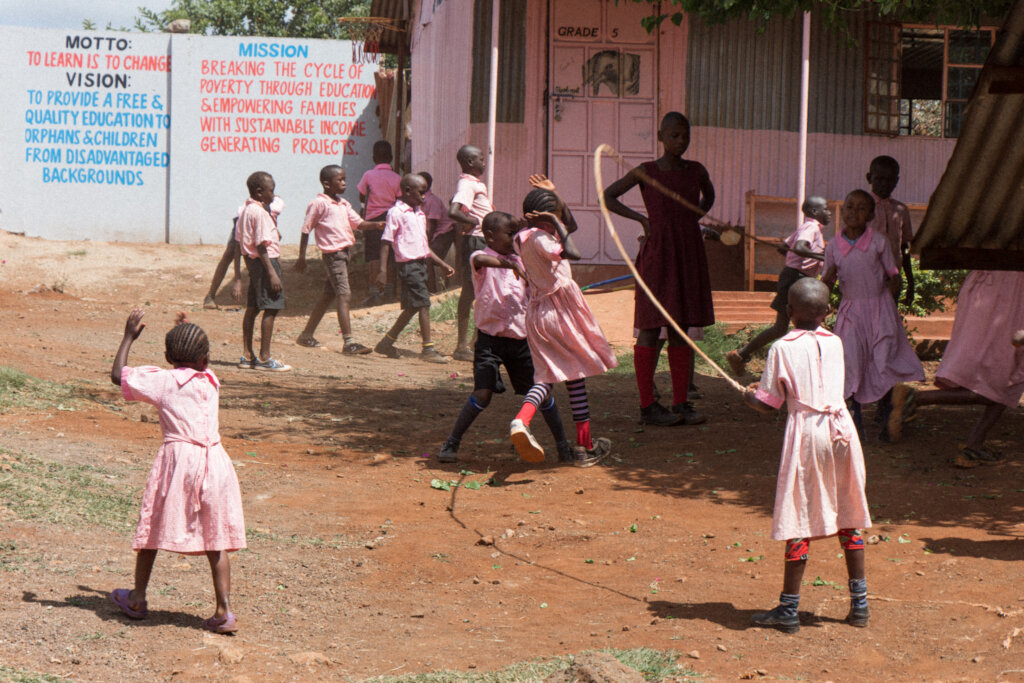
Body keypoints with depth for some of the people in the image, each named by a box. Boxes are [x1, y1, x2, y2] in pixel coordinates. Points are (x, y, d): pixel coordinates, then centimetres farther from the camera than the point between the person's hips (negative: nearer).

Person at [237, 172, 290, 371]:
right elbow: (261, 245, -20)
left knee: (252, 308, 12)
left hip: (253, 262, 10)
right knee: (271, 309, -7)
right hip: (266, 262, -10)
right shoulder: (260, 213, -16)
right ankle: (264, 357, -7)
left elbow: (240, 242, 16)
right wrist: (272, 273, -21)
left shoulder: (245, 210, 12)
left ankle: (247, 355, 16)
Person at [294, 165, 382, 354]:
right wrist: (301, 257, -6)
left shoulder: (343, 203, 15)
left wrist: (375, 225, -6)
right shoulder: (319, 203, -9)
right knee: (344, 295, -14)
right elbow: (306, 230, -6)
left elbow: (358, 223, 14)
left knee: (328, 294, 15)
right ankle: (348, 341, -18)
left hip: (344, 251, 9)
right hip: (332, 253, -9)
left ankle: (307, 335, 25)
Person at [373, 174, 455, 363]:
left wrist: (443, 264, 19)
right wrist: (383, 270, -16)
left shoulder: (420, 214, 18)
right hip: (408, 264, -9)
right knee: (423, 304, -11)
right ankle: (428, 349, -7)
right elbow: (386, 242, -10)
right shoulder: (396, 213, -8)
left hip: (420, 263, 9)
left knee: (412, 307, 12)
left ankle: (387, 342, 22)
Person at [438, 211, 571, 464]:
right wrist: (509, 264, -42)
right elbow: (480, 260, -32)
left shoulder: (518, 261, 11)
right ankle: (451, 444, 0)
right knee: (482, 394, -14)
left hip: (520, 339, 5)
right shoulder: (481, 258, -7)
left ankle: (563, 445, 18)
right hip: (490, 339, -5)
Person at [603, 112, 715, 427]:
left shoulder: (696, 171, 7)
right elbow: (607, 196, 3)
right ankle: (647, 405, 0)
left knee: (680, 328, 7)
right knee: (651, 327, -3)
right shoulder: (646, 172, -3)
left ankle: (681, 403, 10)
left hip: (689, 254, 4)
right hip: (658, 255, -4)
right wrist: (642, 219, -2)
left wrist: (693, 220, 13)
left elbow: (708, 196, 29)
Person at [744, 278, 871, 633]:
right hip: (840, 428, 4)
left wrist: (749, 396, 18)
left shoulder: (782, 348, -3)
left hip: (805, 430, -4)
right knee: (848, 515, 12)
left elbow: (769, 403, -5)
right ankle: (859, 603, 15)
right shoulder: (835, 343, 9)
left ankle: (789, 609, 3)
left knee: (799, 519, 0)